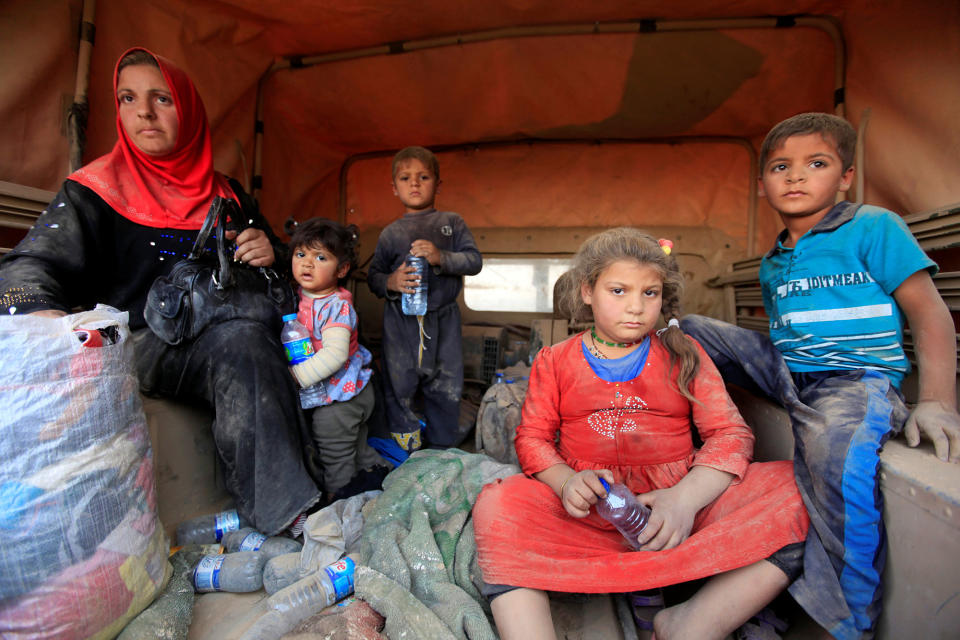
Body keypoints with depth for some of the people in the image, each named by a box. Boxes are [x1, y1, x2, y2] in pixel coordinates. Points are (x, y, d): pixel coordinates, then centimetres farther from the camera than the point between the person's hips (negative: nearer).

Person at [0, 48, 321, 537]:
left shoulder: (227, 194, 17)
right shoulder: (96, 191, 5)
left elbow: (280, 266, 21)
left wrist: (270, 252, -5)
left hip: (223, 344, 4)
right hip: (139, 346, -4)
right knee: (244, 340, -31)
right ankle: (284, 509, -27)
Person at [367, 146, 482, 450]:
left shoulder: (452, 222, 6)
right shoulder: (391, 233, 6)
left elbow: (474, 261, -3)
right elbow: (373, 275, 8)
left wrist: (440, 257, -19)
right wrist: (390, 282, -14)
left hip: (443, 320, 0)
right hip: (400, 320, 0)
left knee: (446, 388, 9)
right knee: (399, 386, 6)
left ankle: (443, 448, 30)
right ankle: (406, 449, 27)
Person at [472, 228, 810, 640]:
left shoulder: (683, 355, 12)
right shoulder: (554, 362, 12)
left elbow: (730, 433, 4)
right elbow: (532, 438, 7)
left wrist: (686, 498, -16)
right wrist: (566, 481, -16)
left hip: (682, 502, 2)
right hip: (590, 510, -1)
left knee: (794, 487, -24)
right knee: (495, 506, -28)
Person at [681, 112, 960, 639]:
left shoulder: (873, 227, 2)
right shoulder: (771, 264, 18)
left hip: (856, 374, -6)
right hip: (785, 370, 6)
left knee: (835, 445, -39)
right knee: (687, 331, -3)